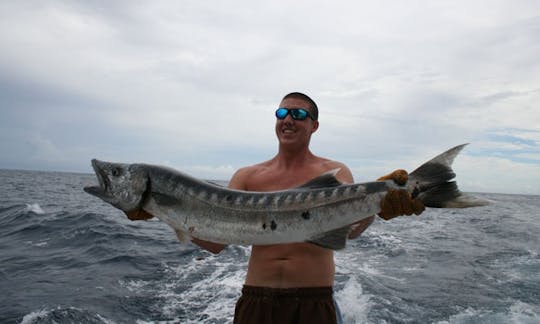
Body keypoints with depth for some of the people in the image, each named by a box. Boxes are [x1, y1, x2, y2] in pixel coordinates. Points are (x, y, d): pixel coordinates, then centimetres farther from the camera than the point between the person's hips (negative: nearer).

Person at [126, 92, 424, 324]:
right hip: (255, 299, 2)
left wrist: (378, 204, -39)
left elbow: (349, 228, -17)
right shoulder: (247, 176, 6)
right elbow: (215, 242, -1)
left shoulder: (333, 172, 1)